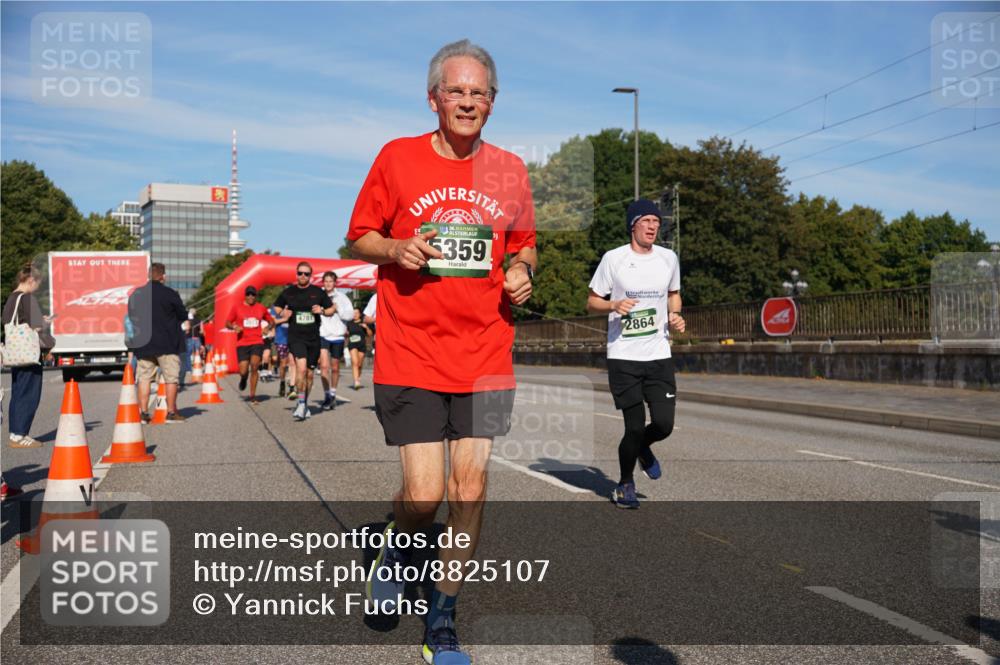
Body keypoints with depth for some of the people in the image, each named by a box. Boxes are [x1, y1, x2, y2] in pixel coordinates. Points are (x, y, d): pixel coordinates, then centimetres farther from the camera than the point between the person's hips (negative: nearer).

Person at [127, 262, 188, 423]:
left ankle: (143, 412, 6)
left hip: (143, 343, 4)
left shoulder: (136, 294, 4)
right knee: (171, 378, 3)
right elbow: (183, 316, -1)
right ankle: (171, 412, 4)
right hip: (167, 344, -4)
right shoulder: (170, 294, -10)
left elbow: (131, 317, 12)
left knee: (144, 378, 8)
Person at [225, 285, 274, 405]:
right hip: (242, 343, 0)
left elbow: (271, 320, 21)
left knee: (254, 367, -16)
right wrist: (234, 327, -12)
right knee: (243, 371, -5)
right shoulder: (237, 308, 4)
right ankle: (243, 378, 35)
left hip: (257, 342, 0)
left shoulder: (261, 308, 8)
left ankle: (253, 396, -7)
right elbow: (227, 323, 9)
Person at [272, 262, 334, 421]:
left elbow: (331, 309, 12)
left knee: (309, 373, 10)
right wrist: (283, 314, -5)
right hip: (296, 337, -2)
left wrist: (322, 311, -9)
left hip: (314, 338, 2)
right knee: (301, 367, -22)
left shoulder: (318, 292, 4)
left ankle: (304, 404, 26)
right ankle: (301, 404, -16)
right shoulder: (288, 293, 4)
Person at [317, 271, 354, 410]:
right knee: (324, 365, -14)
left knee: (335, 367, 13)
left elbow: (350, 314, -3)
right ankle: (327, 396, -11)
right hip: (322, 335, -2)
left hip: (337, 336, 2)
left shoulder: (341, 297, 4)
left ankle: (333, 394, 30)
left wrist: (337, 308, -13)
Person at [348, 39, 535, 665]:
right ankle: (397, 548, 32)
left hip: (485, 356, 3)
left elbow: (524, 246, 19)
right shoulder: (397, 157, 0)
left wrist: (522, 271, -3)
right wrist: (396, 249, -13)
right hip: (411, 355, -2)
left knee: (469, 489, 4)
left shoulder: (510, 169, 7)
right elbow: (359, 238, 7)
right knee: (424, 493, -6)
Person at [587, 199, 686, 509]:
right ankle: (625, 484, 22)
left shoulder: (669, 258, 8)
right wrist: (614, 305, -17)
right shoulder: (613, 259, -3)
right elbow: (592, 302, 3)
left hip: (659, 355, 3)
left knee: (664, 424, -6)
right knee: (635, 427, -4)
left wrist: (674, 315, 3)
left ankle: (643, 448, 31)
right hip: (623, 357, -3)